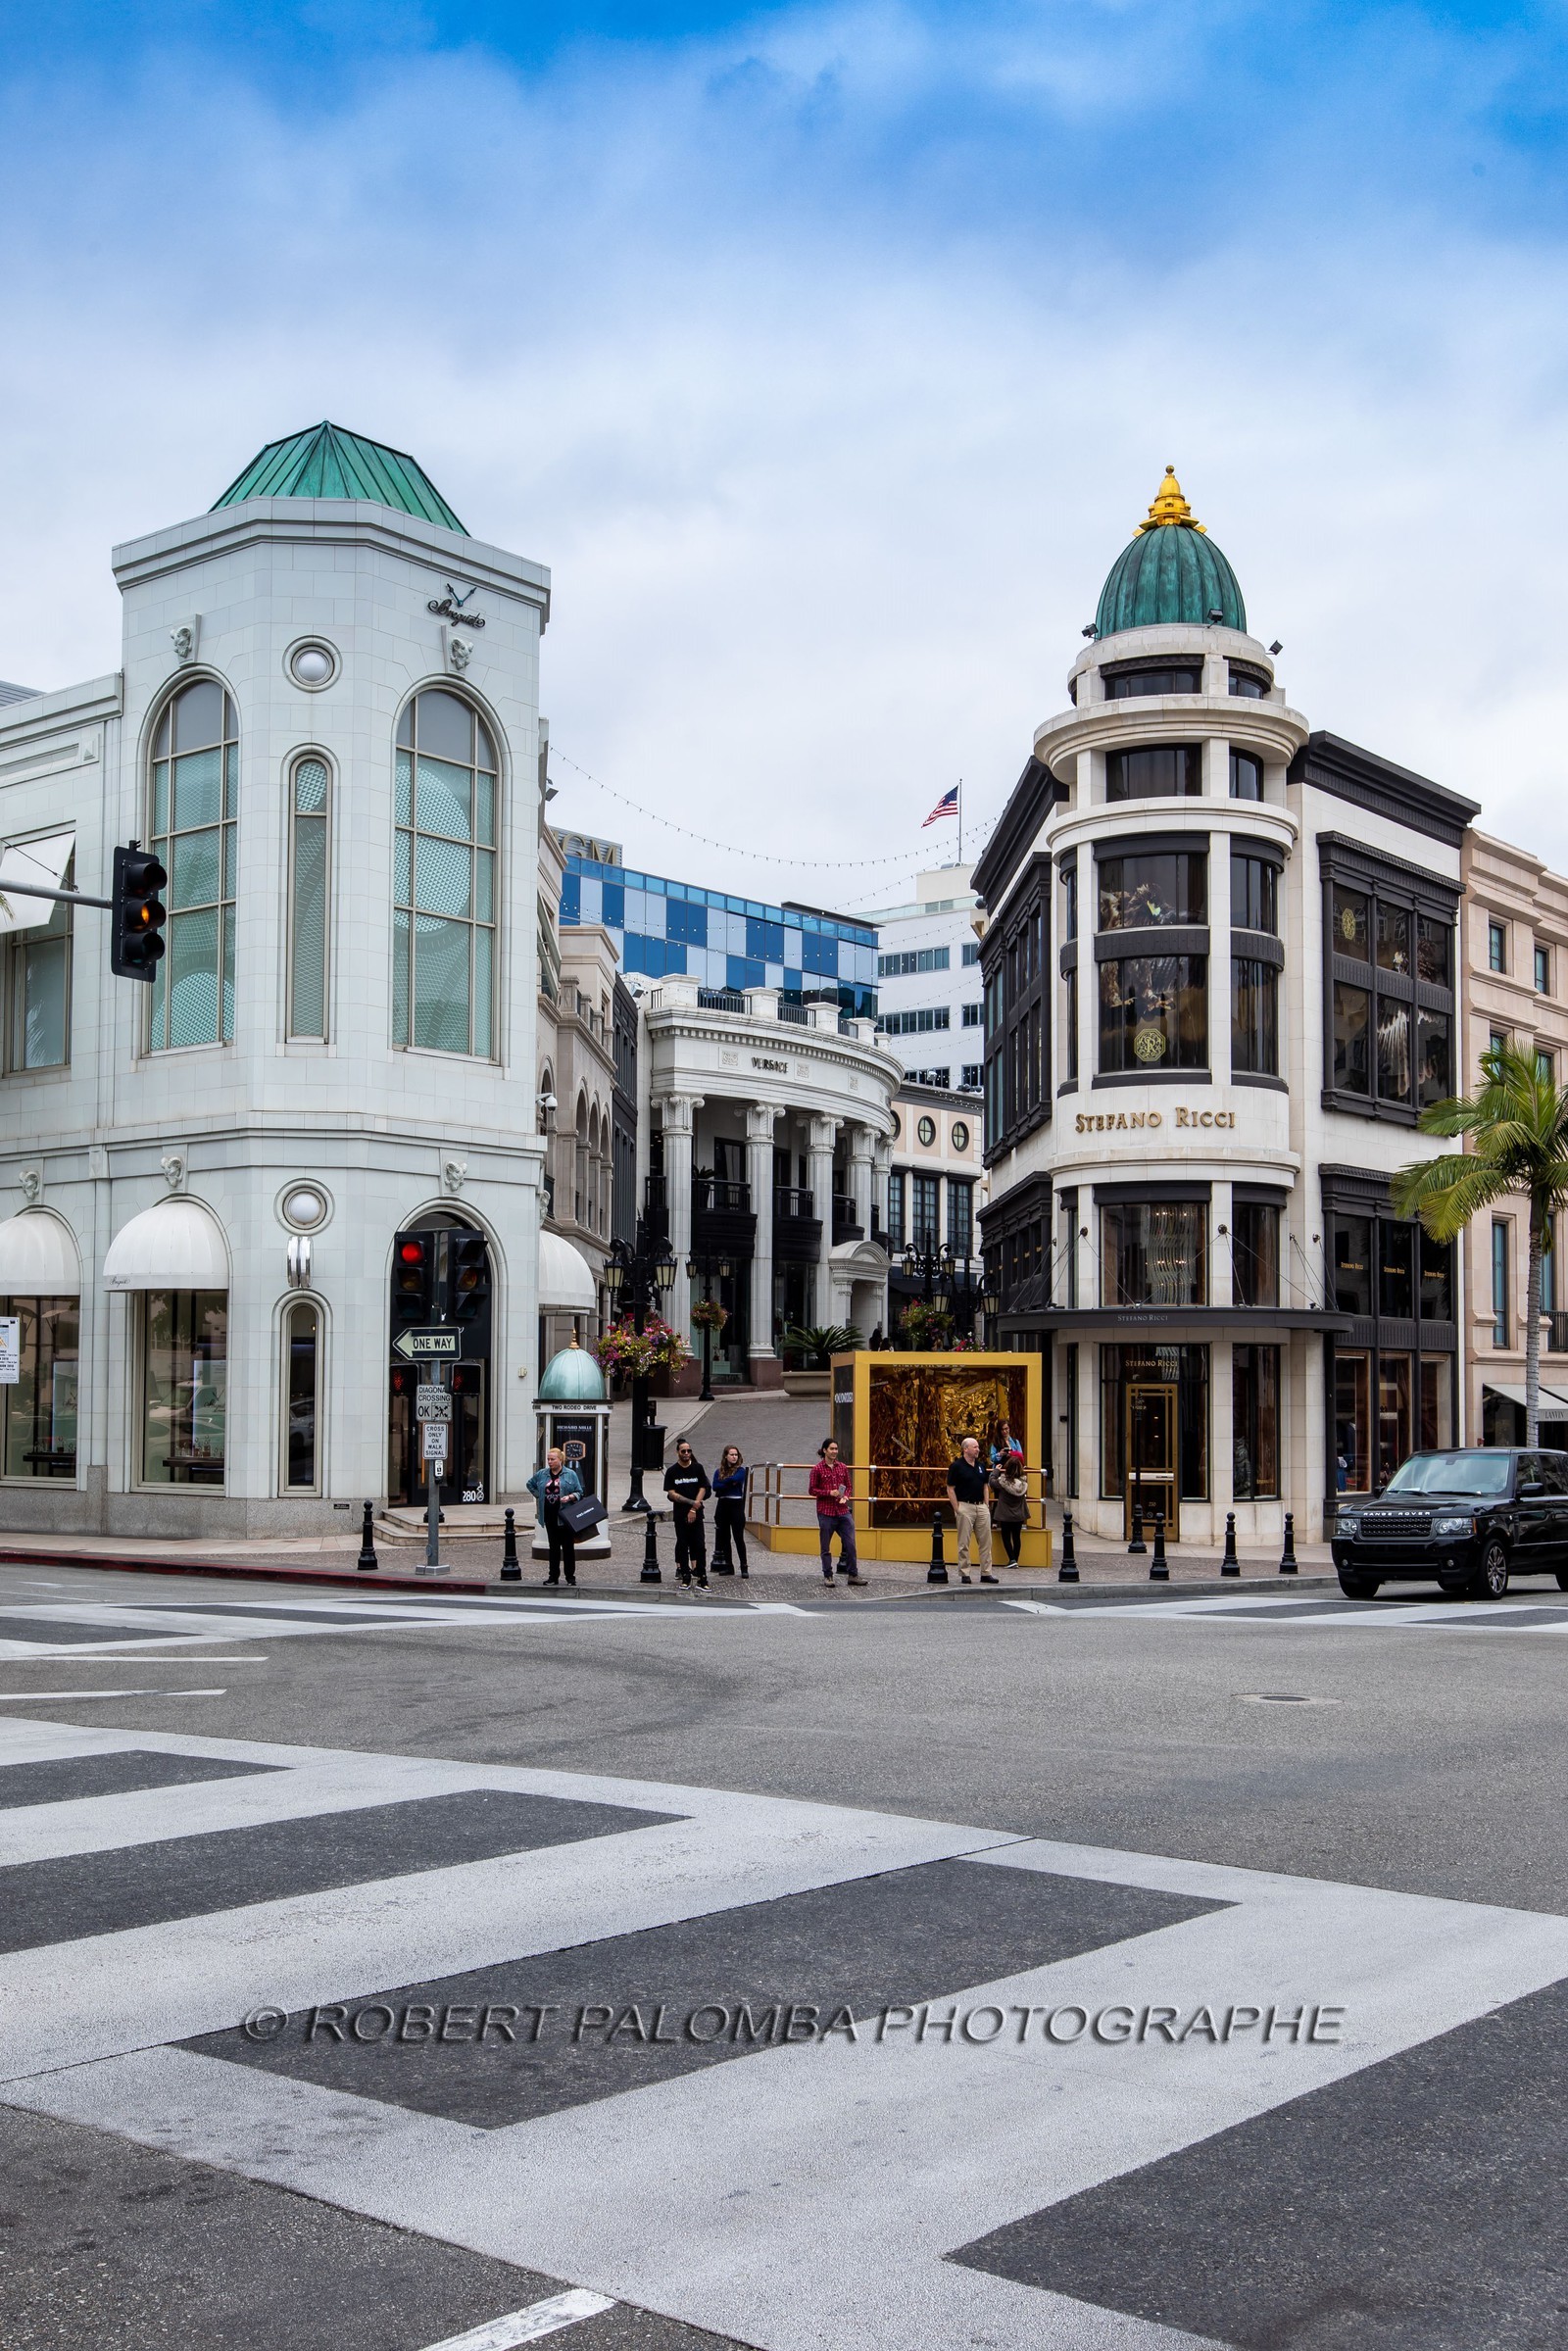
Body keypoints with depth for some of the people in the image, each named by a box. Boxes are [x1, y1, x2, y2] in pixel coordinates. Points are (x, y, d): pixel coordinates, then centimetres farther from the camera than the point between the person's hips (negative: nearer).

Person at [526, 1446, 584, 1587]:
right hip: (550, 1516, 4)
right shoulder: (541, 1474, 10)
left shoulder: (570, 1474, -1)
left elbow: (579, 1492, 0)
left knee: (568, 1547, -1)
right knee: (553, 1547, 9)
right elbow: (530, 1484, 26)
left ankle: (570, 1576, 5)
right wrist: (538, 1496, 12)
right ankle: (553, 1576, 14)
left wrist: (570, 1497, -19)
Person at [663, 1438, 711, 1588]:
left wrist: (694, 1509, -8)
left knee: (699, 1545, -6)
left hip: (696, 1514, 0)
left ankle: (701, 1579, -6)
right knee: (682, 1545, 3)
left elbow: (702, 1490, 2)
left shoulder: (698, 1468, 5)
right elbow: (672, 1493, -3)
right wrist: (691, 1502, -12)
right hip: (680, 1513, 0)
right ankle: (685, 1575, 9)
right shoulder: (672, 1471, 3)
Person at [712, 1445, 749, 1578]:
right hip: (722, 1506, 4)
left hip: (736, 1505, -4)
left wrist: (723, 1483, -4)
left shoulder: (740, 1470, 1)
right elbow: (715, 1486, -5)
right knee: (724, 1537, 7)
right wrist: (730, 1484, -14)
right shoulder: (719, 1471, 10)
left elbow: (735, 1479, -20)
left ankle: (743, 1567, -2)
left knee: (738, 1537, -5)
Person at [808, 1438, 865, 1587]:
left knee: (850, 1544, 0)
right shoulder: (818, 1469, -4)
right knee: (826, 1547, 5)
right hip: (826, 1512, -3)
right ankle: (828, 1576, 16)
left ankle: (853, 1575, 9)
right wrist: (829, 1493, -15)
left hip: (843, 1511, 3)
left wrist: (845, 1497, -4)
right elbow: (812, 1490, -3)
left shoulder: (842, 1467, 8)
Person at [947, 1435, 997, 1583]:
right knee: (964, 1543, 0)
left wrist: (986, 1505, 9)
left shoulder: (980, 1466, 12)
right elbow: (950, 1489, -7)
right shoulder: (956, 1466, -6)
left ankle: (986, 1573, 11)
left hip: (981, 1507, 6)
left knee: (985, 1542, 5)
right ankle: (964, 1574, 5)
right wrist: (957, 1509, -11)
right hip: (965, 1506, -6)